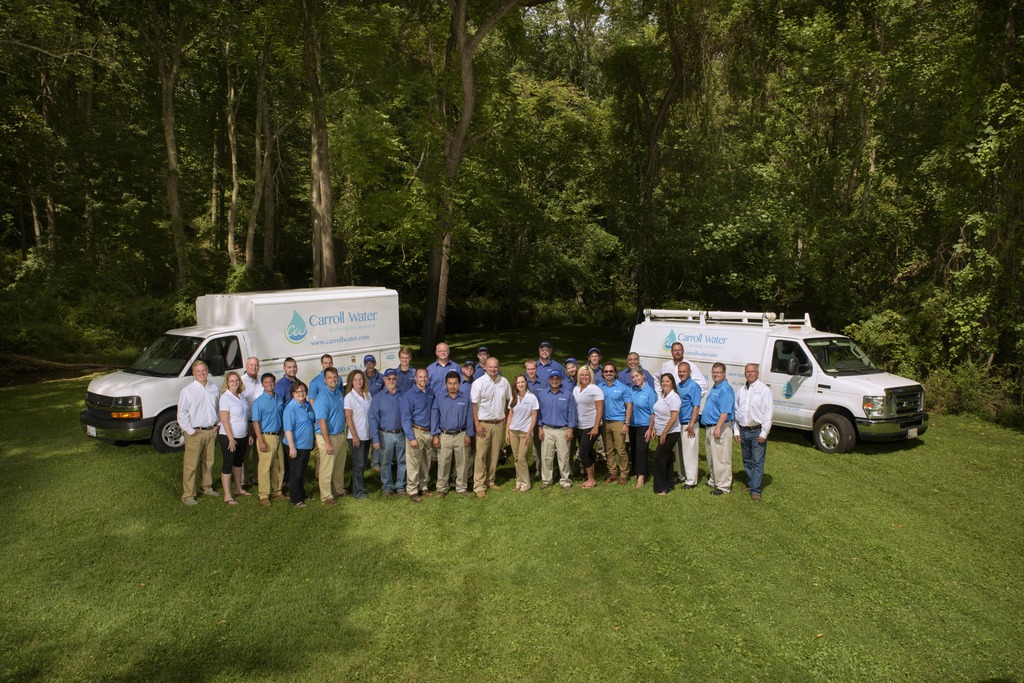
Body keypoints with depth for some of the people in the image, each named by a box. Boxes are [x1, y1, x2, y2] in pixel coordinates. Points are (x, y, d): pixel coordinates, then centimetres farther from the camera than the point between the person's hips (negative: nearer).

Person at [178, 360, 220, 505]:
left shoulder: (213, 388, 7)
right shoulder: (187, 391, -9)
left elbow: (219, 407, 17)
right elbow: (182, 414, -9)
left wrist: (218, 424, 8)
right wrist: (190, 431, -11)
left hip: (211, 431, 5)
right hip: (195, 433, -5)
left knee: (209, 461, 17)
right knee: (191, 465, -2)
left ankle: (207, 488, 34)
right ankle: (187, 495, 5)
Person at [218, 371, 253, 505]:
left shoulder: (242, 396, 7)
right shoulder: (225, 397, -15)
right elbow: (224, 420, -18)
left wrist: (249, 434, 13)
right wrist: (231, 438, -20)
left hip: (242, 436, 7)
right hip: (228, 436, -7)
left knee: (238, 462, 18)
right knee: (227, 464, -1)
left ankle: (238, 489, 32)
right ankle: (227, 496, 3)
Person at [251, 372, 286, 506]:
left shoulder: (279, 399, 9)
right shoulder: (259, 401, -7)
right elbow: (255, 422, -9)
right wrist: (261, 441, -15)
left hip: (279, 436, 5)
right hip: (266, 437, -5)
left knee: (279, 466, 11)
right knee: (265, 467, -3)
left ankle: (277, 491, 24)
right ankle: (264, 495, 4)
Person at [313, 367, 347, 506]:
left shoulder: (339, 393, 5)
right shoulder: (322, 398, -19)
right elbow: (321, 422, -21)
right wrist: (328, 443, -22)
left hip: (341, 435, 8)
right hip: (328, 436, -8)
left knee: (339, 467, 19)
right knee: (327, 468, 1)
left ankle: (339, 490, 33)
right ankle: (326, 496, 11)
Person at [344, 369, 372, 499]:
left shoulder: (367, 395, 6)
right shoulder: (349, 397, -10)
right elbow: (348, 418, -12)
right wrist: (354, 436, -15)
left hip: (367, 435, 6)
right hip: (356, 436, -6)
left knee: (363, 463, 14)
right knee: (358, 464, -2)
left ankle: (356, 485, 28)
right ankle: (358, 492, 7)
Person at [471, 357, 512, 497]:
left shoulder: (504, 382, 3)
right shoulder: (479, 383, -10)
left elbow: (509, 399, 18)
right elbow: (474, 405, -10)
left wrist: (505, 416, 13)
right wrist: (477, 424, -13)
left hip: (498, 423, 4)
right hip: (483, 424, -4)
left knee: (494, 454, 10)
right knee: (481, 455, -4)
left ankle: (490, 481, 23)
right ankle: (479, 486, 1)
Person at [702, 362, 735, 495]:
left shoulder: (726, 389, -16)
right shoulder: (713, 388, 16)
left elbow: (725, 411, -23)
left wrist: (718, 427, -28)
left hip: (720, 428, -10)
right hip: (709, 427, 10)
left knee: (721, 458, -6)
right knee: (711, 457, 19)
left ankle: (723, 485, -1)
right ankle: (713, 480, 30)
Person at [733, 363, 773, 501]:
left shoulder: (764, 390, -6)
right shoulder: (741, 391, 12)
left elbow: (768, 412, -9)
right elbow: (736, 411, 15)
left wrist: (764, 433, -13)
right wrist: (736, 431, 9)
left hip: (757, 431, -6)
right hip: (743, 431, 6)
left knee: (757, 462, -5)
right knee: (747, 461, 13)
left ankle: (755, 490, -5)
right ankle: (751, 484, 25)